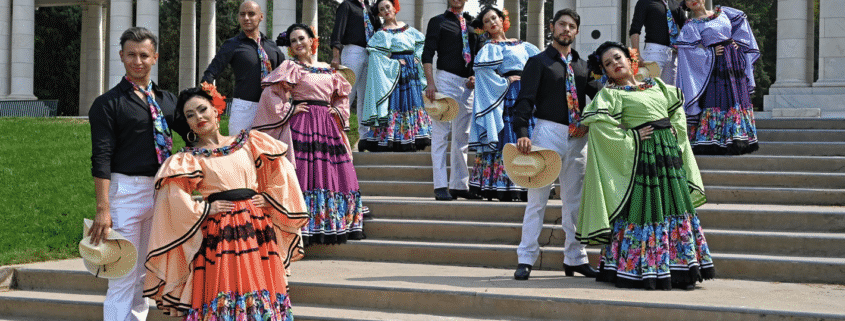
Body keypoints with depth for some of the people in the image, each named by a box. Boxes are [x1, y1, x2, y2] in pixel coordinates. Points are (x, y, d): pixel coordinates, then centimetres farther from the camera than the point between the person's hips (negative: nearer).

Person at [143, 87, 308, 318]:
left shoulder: (250, 143, 13)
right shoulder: (188, 159, 6)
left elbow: (280, 170, 16)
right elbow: (172, 196, -6)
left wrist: (269, 198, 5)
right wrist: (205, 209, -8)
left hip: (257, 229, 2)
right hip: (218, 230, -2)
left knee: (261, 295, 1)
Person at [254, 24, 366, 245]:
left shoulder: (328, 70, 17)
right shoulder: (290, 68, 1)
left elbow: (342, 95, 28)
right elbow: (270, 93, -7)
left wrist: (339, 111, 11)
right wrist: (288, 110, -8)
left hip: (328, 126, 6)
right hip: (302, 125, -5)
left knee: (333, 174, 3)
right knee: (304, 174, -12)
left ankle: (334, 224, 11)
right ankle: (304, 228, -12)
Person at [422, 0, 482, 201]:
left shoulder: (473, 24, 16)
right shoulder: (438, 22, 3)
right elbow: (428, 54, -4)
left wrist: (476, 76, 3)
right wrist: (431, 82, -15)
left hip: (468, 83, 5)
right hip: (446, 79, -5)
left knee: (463, 136, 9)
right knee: (441, 134, -6)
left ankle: (459, 185, 15)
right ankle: (441, 186, -7)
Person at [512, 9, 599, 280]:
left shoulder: (583, 65, 15)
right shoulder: (539, 62, 1)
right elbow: (525, 100, -9)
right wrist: (522, 133, -21)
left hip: (577, 137, 5)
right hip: (548, 133, -5)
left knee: (574, 200, 9)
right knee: (537, 198, -4)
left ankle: (575, 258, 16)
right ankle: (526, 260, -1)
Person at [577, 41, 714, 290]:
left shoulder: (656, 85, 15)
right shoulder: (611, 94, -3)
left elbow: (676, 109, 28)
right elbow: (598, 123, -18)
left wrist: (676, 132, 10)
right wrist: (631, 138, -15)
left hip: (670, 155, 6)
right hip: (642, 158, -6)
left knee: (676, 210, 6)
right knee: (645, 211, -6)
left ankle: (678, 271, 12)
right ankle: (646, 273, 2)